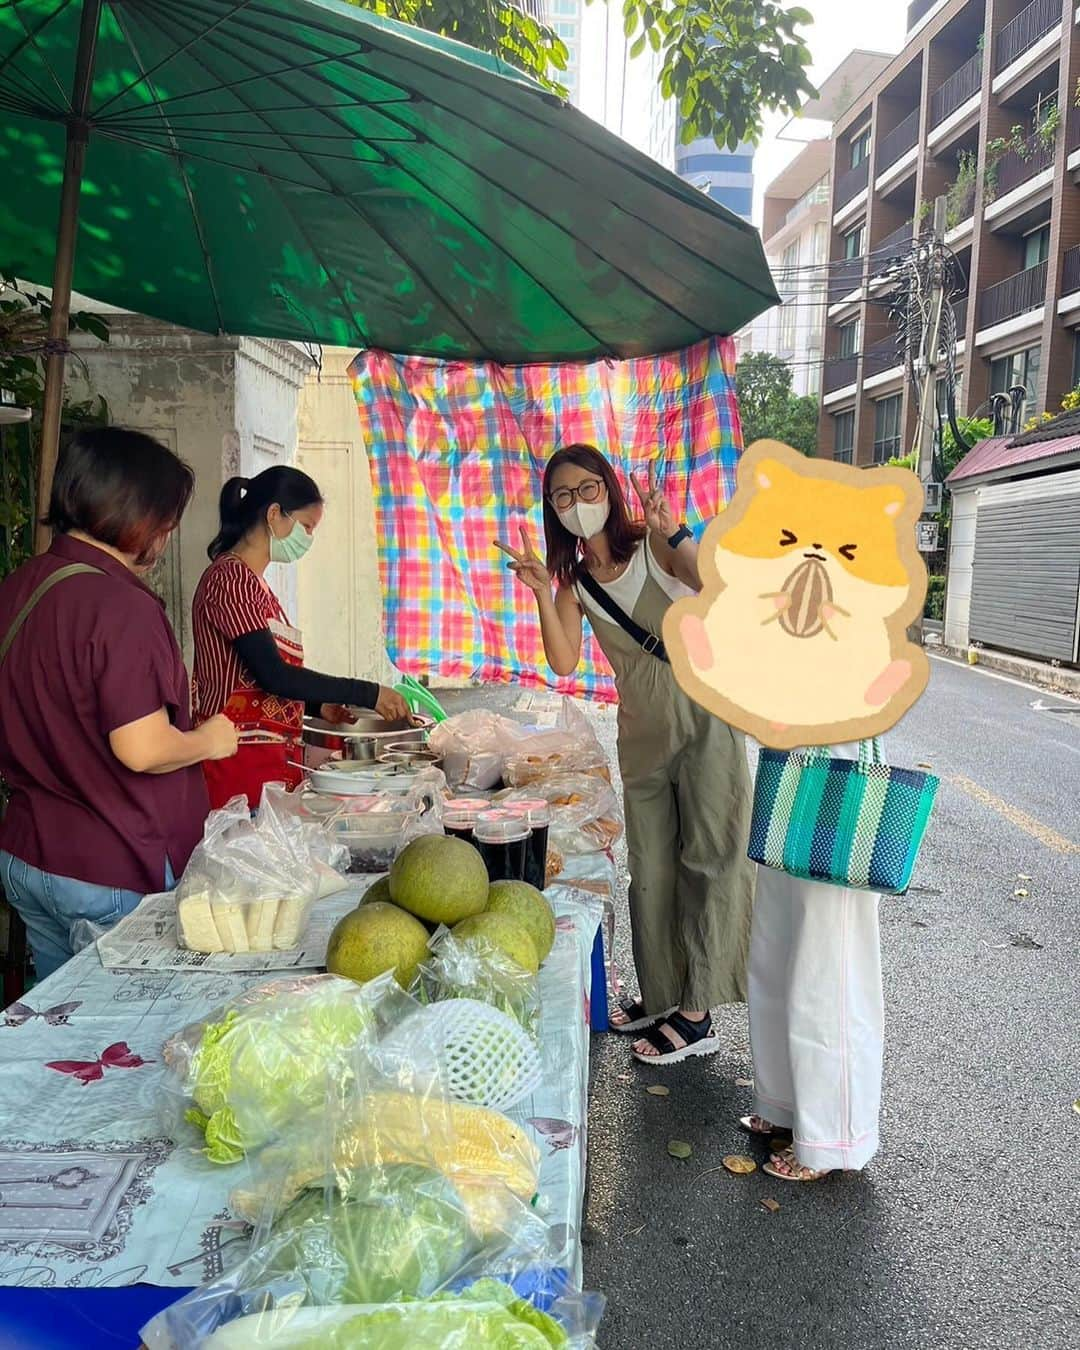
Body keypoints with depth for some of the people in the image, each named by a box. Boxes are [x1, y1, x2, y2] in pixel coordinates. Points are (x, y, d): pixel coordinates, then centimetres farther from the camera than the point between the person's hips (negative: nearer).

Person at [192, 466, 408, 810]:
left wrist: (319, 706, 8)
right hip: (241, 759, -9)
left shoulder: (251, 581, 17)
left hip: (270, 757, 9)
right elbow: (272, 674, -19)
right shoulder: (231, 578, -11)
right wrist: (369, 694, -16)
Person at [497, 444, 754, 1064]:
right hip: (642, 734, 6)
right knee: (650, 869, 13)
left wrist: (673, 535, -35)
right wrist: (543, 594, -16)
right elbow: (565, 663, -7)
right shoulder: (574, 578, 6)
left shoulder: (655, 546, -10)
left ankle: (697, 1016, 8)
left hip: (705, 717, -6)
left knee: (709, 861, -1)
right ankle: (661, 995, 28)